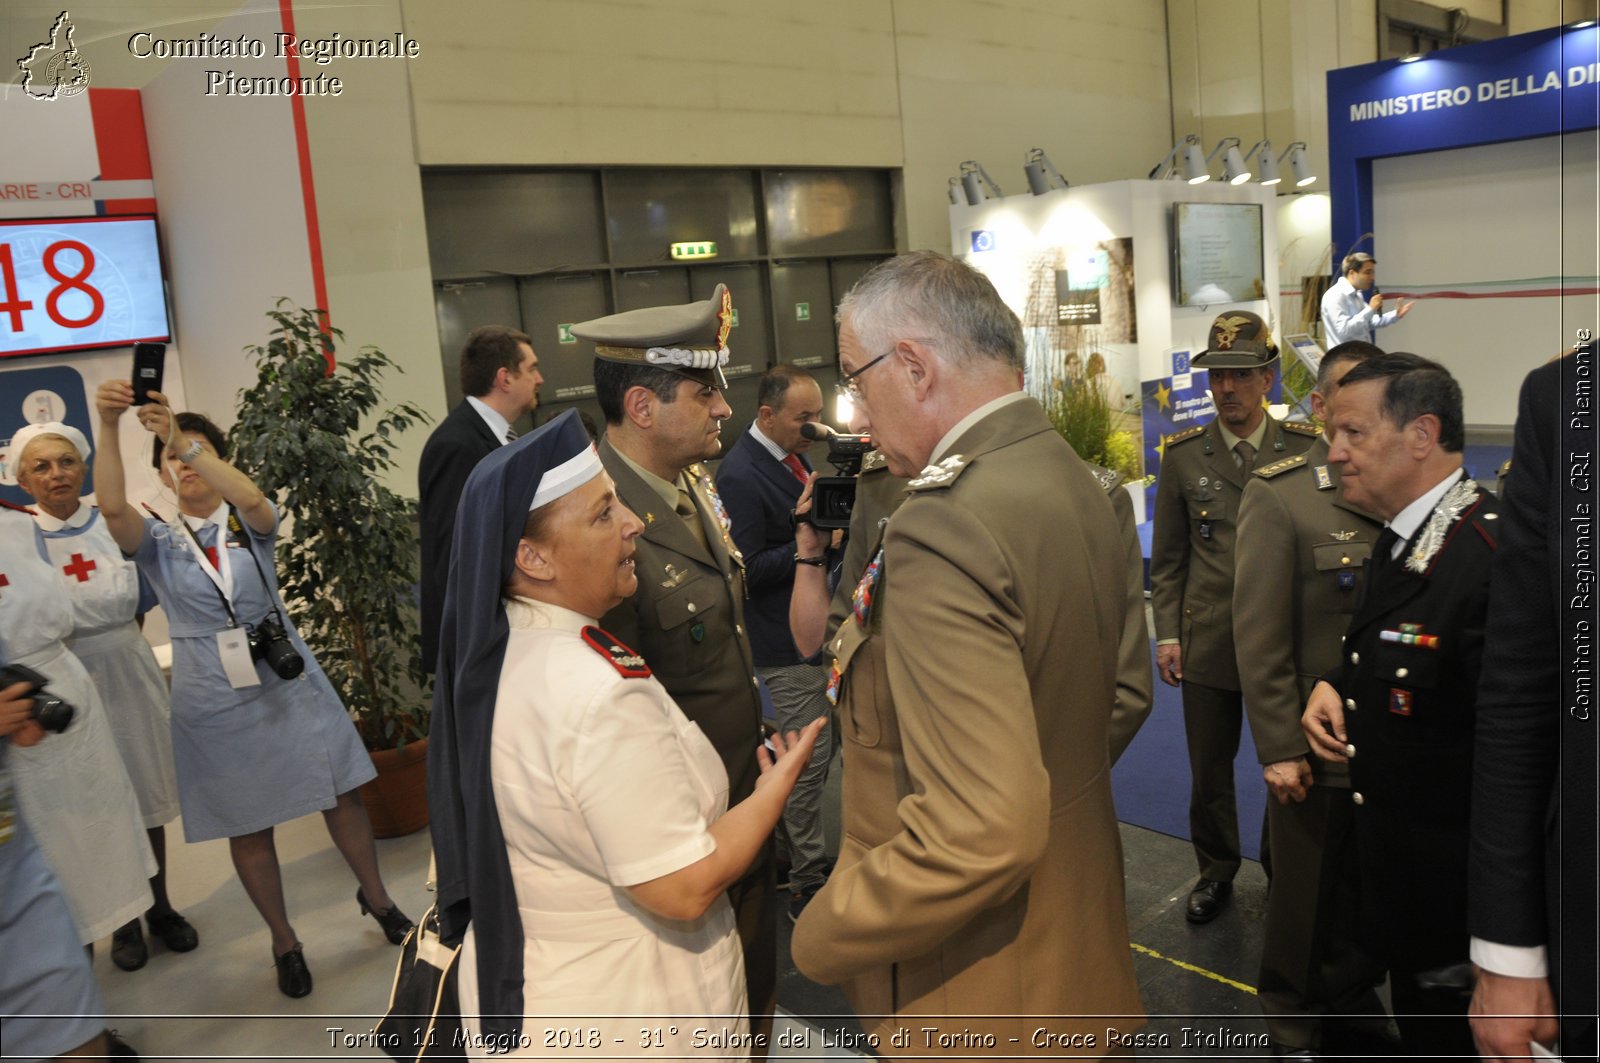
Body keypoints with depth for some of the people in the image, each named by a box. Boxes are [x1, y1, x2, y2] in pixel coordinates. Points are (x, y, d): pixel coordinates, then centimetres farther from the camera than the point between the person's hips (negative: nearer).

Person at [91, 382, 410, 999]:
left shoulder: (251, 524, 0)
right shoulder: (157, 541, 1)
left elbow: (252, 498, -25)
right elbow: (112, 508, -21)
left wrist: (185, 438, -34)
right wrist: (109, 428, -34)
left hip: (287, 679, 0)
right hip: (214, 698, 0)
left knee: (341, 793, 7)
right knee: (248, 825, 8)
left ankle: (376, 897, 31)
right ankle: (284, 942, 26)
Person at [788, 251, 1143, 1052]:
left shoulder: (946, 526, -29)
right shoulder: (1073, 480, 1)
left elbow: (980, 833, -33)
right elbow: (1120, 698, 11)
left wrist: (821, 936, -19)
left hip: (981, 996, -8)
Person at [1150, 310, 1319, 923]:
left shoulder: (1307, 449, -2)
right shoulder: (1182, 455, 2)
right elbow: (1168, 557, 7)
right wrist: (1167, 632, 1)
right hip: (1207, 638, 1)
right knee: (1208, 769, 12)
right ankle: (1216, 872, 35)